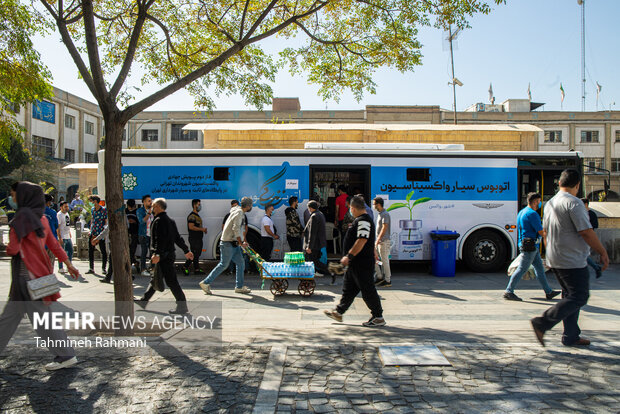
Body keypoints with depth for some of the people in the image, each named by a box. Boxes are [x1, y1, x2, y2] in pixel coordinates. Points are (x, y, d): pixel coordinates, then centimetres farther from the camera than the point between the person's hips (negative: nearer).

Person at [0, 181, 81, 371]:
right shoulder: (40, 218, 9)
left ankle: (66, 356, 6)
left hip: (28, 276, -9)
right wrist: (68, 263, 16)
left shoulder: (23, 216, -16)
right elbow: (54, 244, 13)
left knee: (41, 317, -2)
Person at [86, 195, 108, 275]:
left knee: (103, 251, 1)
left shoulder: (104, 210, -7)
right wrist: (90, 230, 12)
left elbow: (106, 222, -7)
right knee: (90, 251, 6)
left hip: (101, 233, -6)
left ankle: (103, 268, 11)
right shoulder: (92, 209, 11)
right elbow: (92, 220, 20)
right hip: (93, 233, 6)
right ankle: (91, 268, 15)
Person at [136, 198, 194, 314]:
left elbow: (161, 239, -24)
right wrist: (186, 251, 21)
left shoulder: (159, 220, -13)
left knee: (171, 281, -7)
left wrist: (157, 254, -30)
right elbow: (178, 238, 18)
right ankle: (143, 301, 32)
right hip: (169, 254, 10)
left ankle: (182, 306, -4)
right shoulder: (170, 220, 16)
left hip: (163, 256, -10)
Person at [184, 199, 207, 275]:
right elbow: (191, 227, -22)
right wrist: (202, 229, -19)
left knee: (197, 254, 10)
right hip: (194, 238, -10)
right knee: (194, 254, -7)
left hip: (198, 238, 10)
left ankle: (197, 270, 13)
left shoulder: (197, 215, 19)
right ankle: (185, 267, 3)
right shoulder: (192, 216, -13)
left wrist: (203, 229, 10)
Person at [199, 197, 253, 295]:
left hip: (234, 244, 10)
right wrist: (241, 243, -16)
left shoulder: (241, 213, 17)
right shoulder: (239, 213, -14)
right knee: (223, 265, -5)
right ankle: (206, 283, 4)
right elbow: (236, 229, -22)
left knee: (241, 263, 7)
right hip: (228, 243, -10)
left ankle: (239, 287, 13)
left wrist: (242, 241, 18)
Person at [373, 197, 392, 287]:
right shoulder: (379, 214, 14)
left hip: (384, 241, -10)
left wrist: (378, 240, -22)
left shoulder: (385, 214, -15)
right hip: (378, 241, 10)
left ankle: (388, 281, 7)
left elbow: (384, 228, -21)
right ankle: (380, 277, 18)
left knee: (385, 261, -2)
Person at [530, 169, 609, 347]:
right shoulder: (574, 202, -15)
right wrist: (603, 252, -8)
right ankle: (542, 323, -10)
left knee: (570, 296, 15)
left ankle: (571, 336, 19)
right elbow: (586, 232, -19)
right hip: (572, 261, -9)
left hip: (555, 259, 9)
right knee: (579, 297, -4)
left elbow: (545, 232, 19)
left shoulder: (550, 203, 12)